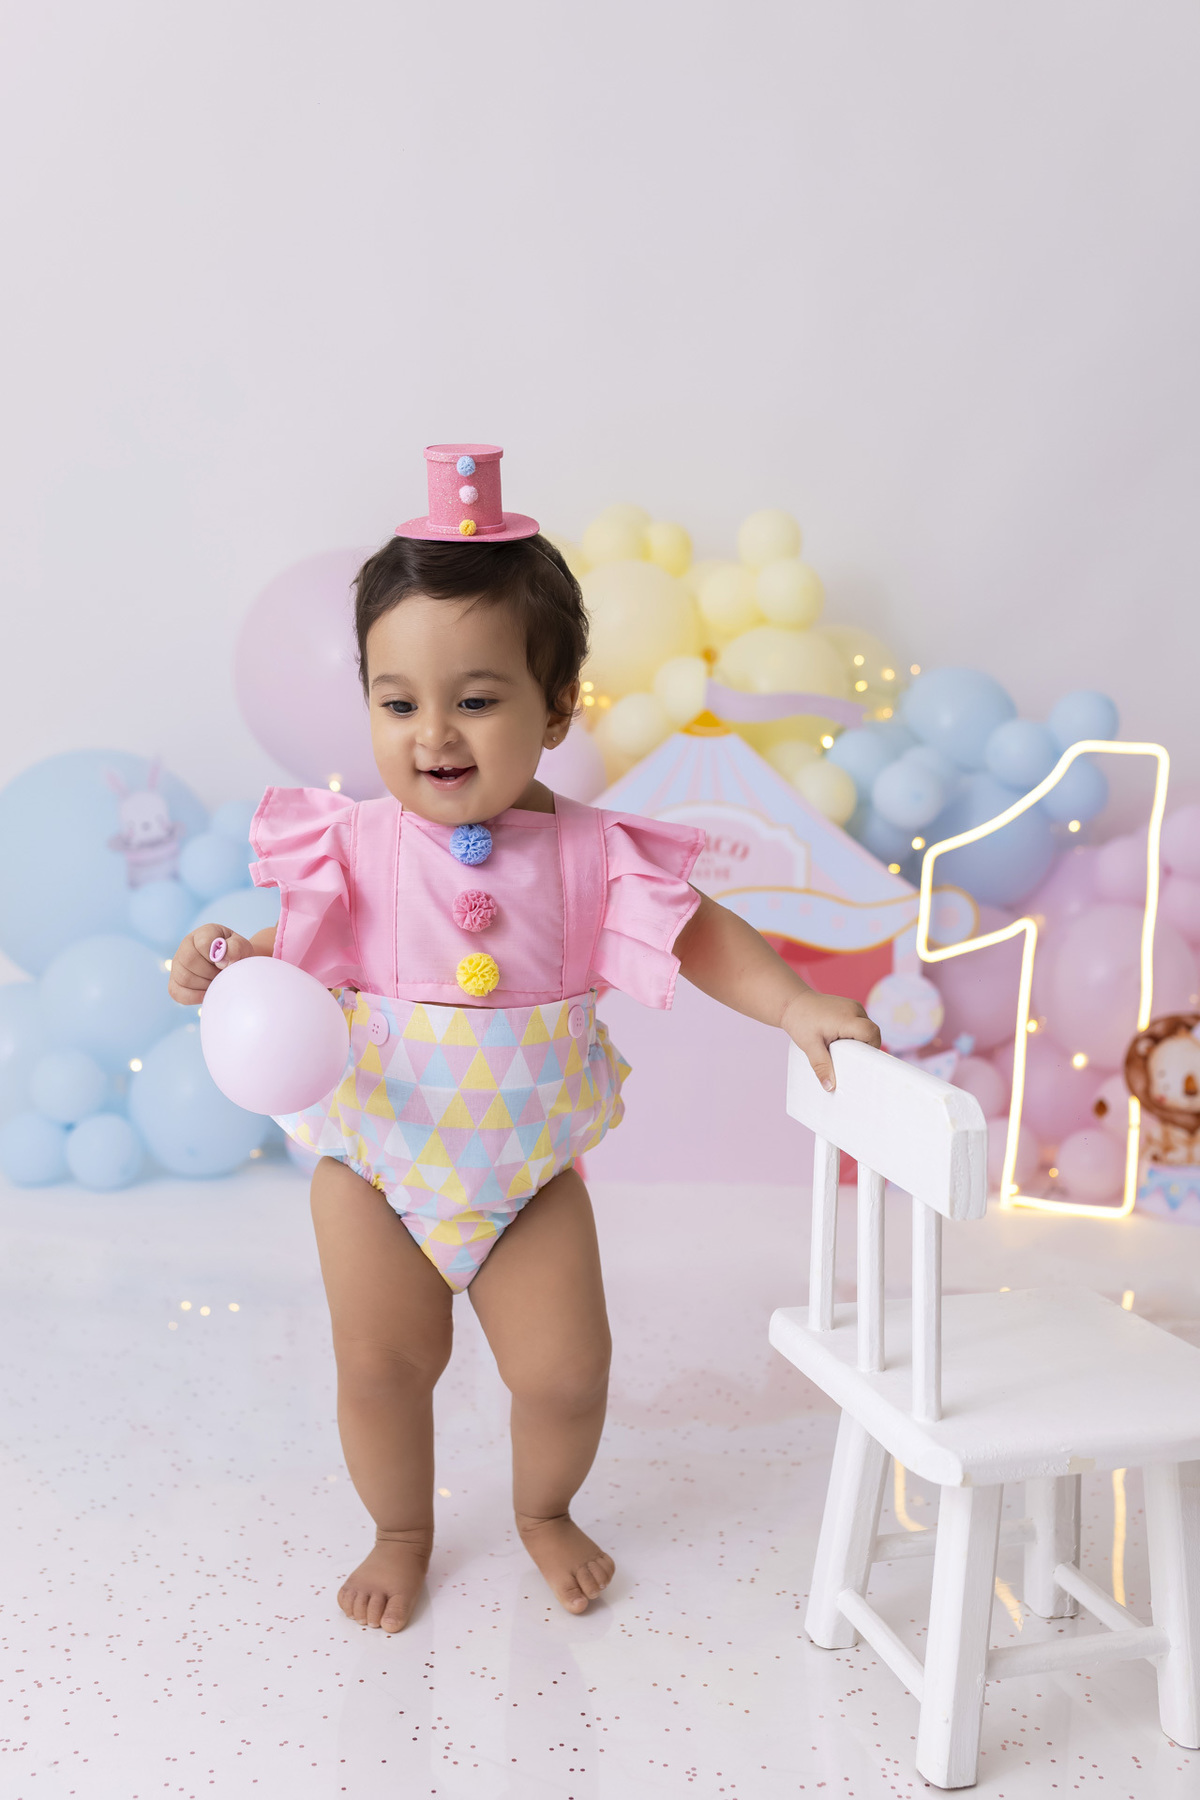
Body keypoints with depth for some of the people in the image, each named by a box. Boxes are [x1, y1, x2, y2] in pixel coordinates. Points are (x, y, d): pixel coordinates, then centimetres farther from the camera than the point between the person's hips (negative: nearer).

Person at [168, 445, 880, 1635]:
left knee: (566, 1370, 6)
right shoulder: (355, 847, -13)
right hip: (375, 1154, 0)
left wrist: (799, 1007, -17)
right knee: (381, 1363, 11)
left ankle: (544, 1511, 39)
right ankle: (401, 1533, 39)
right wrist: (227, 965, -24)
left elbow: (697, 935, -6)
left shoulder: (588, 854, -14)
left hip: (527, 1163, 0)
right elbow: (302, 953, -4)